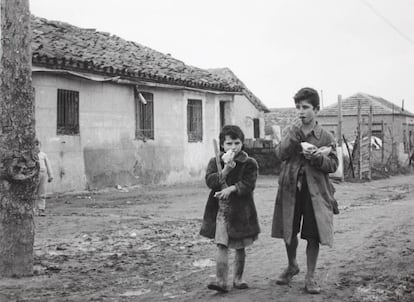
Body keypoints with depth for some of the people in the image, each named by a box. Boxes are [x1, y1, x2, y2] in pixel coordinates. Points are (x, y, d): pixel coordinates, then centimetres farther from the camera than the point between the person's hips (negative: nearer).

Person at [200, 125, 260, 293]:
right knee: (222, 246, -6)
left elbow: (248, 184, -12)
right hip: (220, 209, 0)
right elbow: (210, 181, -10)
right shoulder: (215, 162, 4)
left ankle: (238, 278, 25)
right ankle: (221, 281, -8)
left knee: (240, 247, 10)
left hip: (241, 210, 0)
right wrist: (226, 168, -20)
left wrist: (231, 188, -24)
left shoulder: (249, 164, -1)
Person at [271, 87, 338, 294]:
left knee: (313, 236, 1)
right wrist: (294, 132, -19)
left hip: (315, 190, -2)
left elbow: (333, 165, 0)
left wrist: (318, 156, -19)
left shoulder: (325, 137, 0)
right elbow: (280, 154, -10)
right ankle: (292, 266, 36)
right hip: (290, 188, 2)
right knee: (289, 232, 11)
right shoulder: (290, 131, 5)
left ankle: (310, 277, 14)